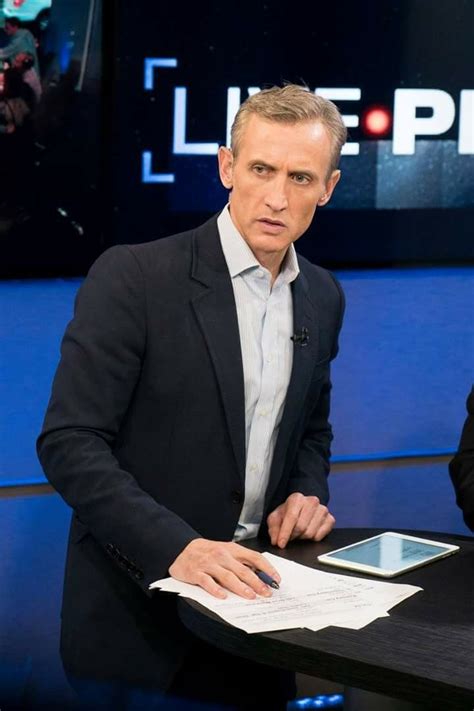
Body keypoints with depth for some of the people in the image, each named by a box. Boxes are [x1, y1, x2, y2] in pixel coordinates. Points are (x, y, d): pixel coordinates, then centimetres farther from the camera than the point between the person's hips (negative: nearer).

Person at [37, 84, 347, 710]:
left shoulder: (323, 297, 6)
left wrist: (307, 493, -1)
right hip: (137, 616, -5)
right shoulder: (132, 276, -14)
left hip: (251, 595, 5)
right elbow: (70, 442, -18)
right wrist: (174, 547, -29)